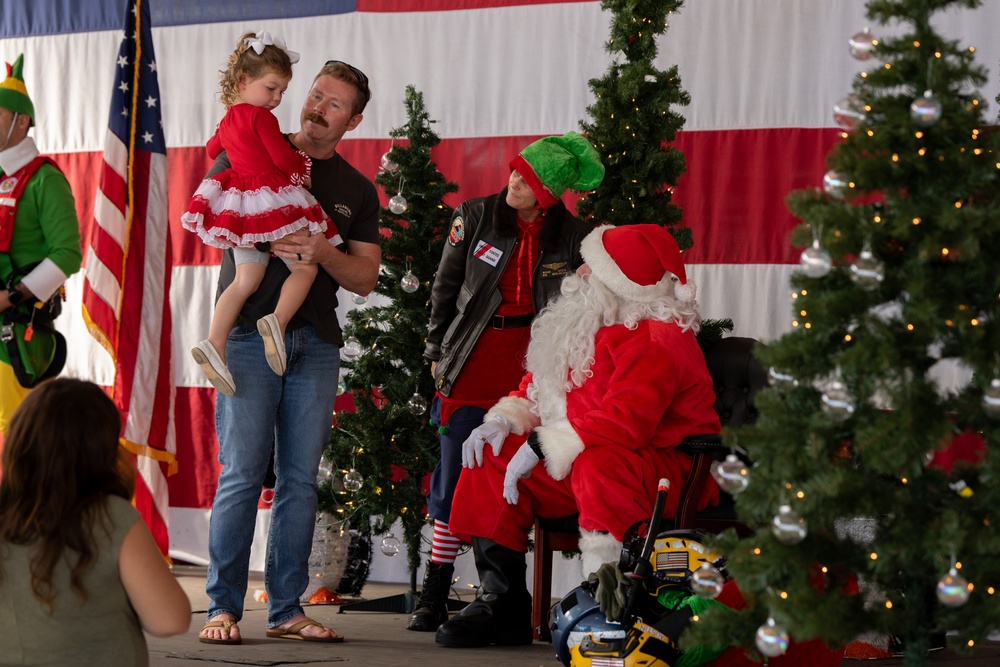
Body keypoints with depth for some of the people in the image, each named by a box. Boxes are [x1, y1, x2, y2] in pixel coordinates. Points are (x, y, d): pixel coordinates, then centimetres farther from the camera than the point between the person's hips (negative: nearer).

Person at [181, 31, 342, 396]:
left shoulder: (227, 120, 17)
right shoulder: (261, 117, -9)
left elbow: (212, 148, 37)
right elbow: (284, 160, -12)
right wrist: (304, 164, 8)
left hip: (240, 207, 7)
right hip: (274, 200, -7)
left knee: (246, 279, 2)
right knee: (304, 267, 2)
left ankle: (214, 342, -15)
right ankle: (278, 320, -24)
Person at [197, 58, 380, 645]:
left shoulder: (358, 192, 15)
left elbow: (364, 278, 9)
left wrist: (323, 252, -11)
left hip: (316, 343, 3)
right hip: (250, 333, -3)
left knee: (301, 480, 2)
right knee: (243, 474, -8)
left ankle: (287, 609, 7)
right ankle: (224, 606, -4)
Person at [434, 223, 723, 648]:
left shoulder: (656, 341, -21)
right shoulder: (584, 327, 11)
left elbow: (624, 421, -32)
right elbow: (539, 385, 22)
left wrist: (543, 447, -27)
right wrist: (505, 420, 0)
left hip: (665, 472, -10)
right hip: (581, 462, 10)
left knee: (600, 463, -41)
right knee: (491, 458, 2)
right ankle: (502, 603, 0)